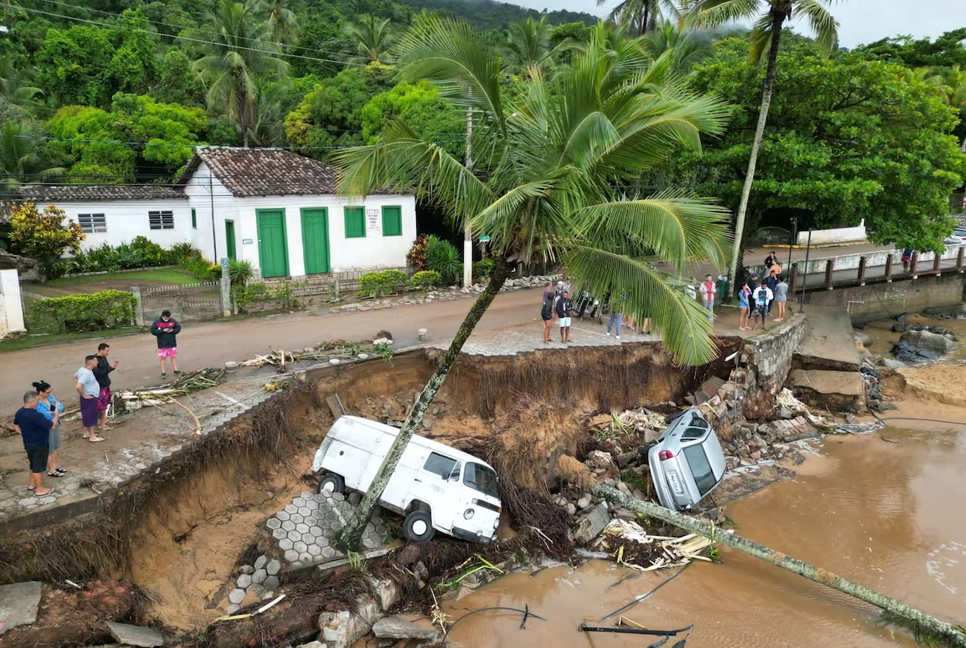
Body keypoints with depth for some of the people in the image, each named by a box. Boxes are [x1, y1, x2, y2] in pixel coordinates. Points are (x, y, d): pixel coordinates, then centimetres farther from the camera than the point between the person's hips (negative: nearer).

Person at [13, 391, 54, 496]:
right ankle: (40, 489, 15)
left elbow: (15, 425, 17)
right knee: (38, 466, 4)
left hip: (28, 443, 9)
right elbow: (52, 426, -24)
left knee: (33, 464, 24)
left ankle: (32, 484, 38)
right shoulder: (36, 415, -31)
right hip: (38, 445, -9)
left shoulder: (20, 412, -2)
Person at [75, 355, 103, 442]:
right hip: (90, 398, -10)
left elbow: (75, 376, 23)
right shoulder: (86, 373, -28)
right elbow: (78, 387, -37)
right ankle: (92, 437, 7)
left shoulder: (83, 369, 3)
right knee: (91, 416, -1)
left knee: (87, 415, 20)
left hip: (90, 397, 10)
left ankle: (86, 433, 32)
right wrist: (84, 395, -21)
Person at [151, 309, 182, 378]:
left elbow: (178, 328, 4)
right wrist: (163, 331, -21)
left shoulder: (173, 321, -3)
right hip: (162, 344, -2)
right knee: (163, 358, 4)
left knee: (173, 357, 9)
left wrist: (173, 330, -16)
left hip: (172, 343, 2)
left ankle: (175, 370, 20)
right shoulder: (157, 322, -9)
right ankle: (163, 373, 12)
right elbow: (153, 331, -11)